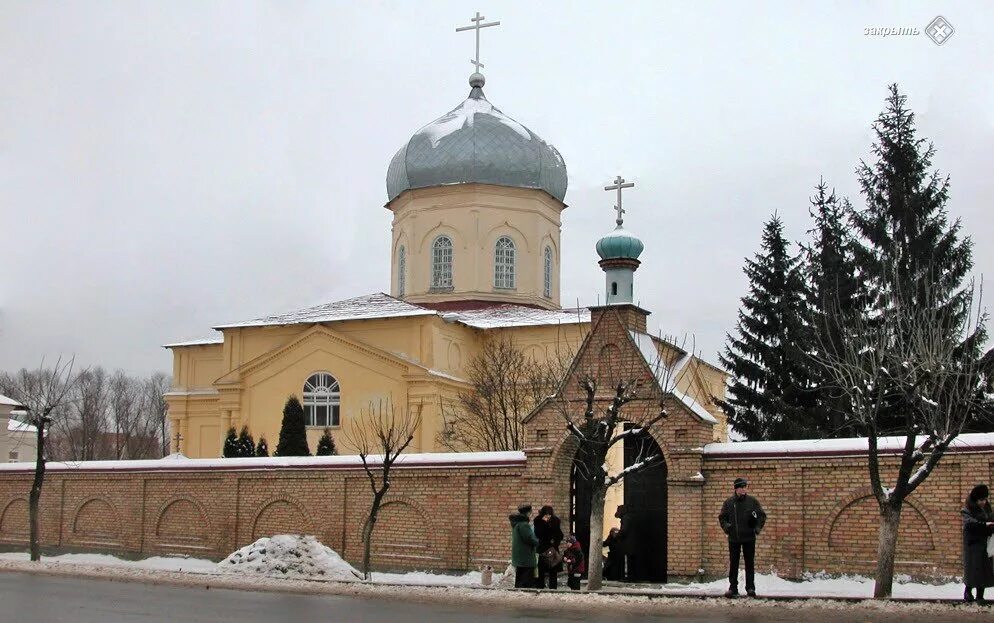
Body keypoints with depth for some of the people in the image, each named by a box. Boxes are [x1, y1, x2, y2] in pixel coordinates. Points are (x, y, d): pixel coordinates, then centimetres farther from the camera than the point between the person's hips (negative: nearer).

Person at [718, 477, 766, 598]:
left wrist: (758, 527, -12)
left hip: (749, 538, -1)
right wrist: (725, 526, -11)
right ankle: (733, 588, 9)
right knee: (733, 564, 3)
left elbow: (762, 516, 3)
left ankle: (750, 588, 10)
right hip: (733, 538, 1)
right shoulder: (729, 502, 3)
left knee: (750, 563, 4)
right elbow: (722, 517, 8)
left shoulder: (752, 501, 1)